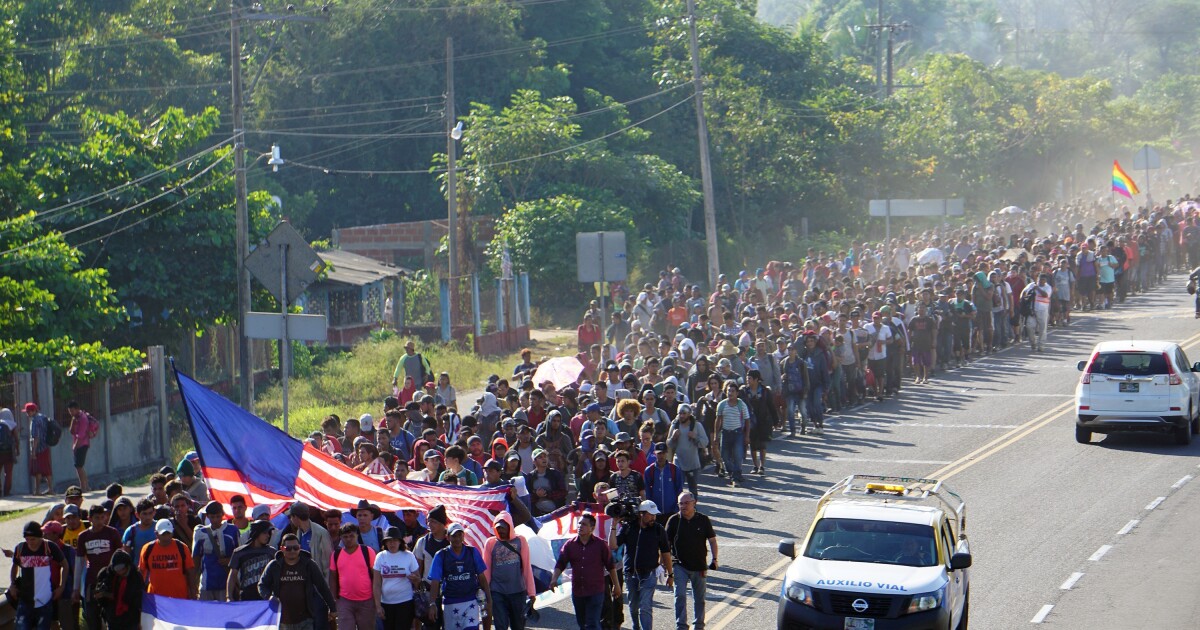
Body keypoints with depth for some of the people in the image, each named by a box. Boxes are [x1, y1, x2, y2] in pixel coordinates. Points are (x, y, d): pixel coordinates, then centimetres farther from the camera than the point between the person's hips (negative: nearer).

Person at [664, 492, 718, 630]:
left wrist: (714, 559, -5)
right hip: (680, 565, -1)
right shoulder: (674, 520, -2)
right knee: (680, 595, -13)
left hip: (699, 565, 1)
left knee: (699, 598, 12)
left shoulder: (703, 520, -1)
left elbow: (712, 539, 4)